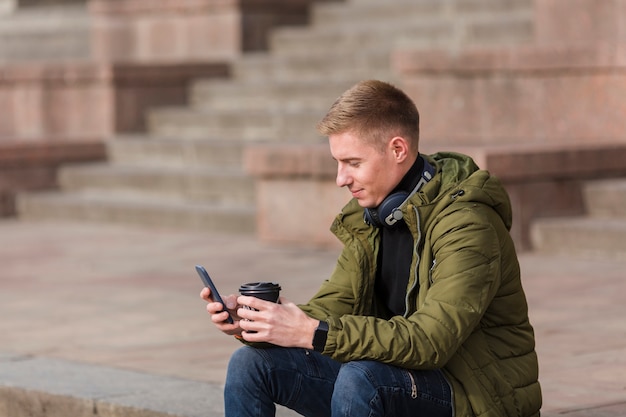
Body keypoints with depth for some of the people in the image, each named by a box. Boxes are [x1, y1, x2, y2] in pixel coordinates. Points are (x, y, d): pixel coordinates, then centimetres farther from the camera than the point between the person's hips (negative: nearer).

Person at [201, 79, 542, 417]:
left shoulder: (465, 223, -20)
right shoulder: (368, 217, 6)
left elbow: (431, 340, -30)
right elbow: (333, 304, 2)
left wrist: (313, 334, -35)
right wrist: (252, 321, -17)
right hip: (402, 380, 8)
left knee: (360, 377, -35)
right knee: (251, 363, -5)